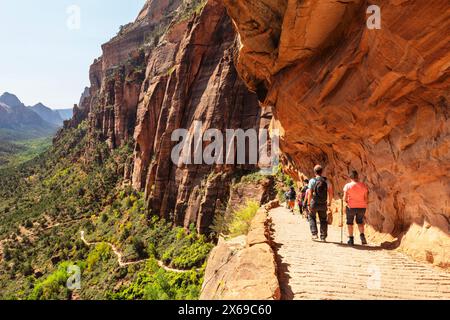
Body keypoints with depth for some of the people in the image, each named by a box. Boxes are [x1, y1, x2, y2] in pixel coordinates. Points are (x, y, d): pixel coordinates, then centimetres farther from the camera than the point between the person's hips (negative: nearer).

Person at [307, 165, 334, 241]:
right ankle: (323, 237, 14)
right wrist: (329, 203, 9)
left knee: (311, 217, 19)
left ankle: (314, 234, 10)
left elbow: (310, 193, -12)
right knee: (323, 220, 14)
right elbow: (331, 193, 0)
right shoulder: (326, 181, 0)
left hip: (314, 203, -2)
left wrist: (308, 204, -8)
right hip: (323, 204, 2)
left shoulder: (312, 181, -8)